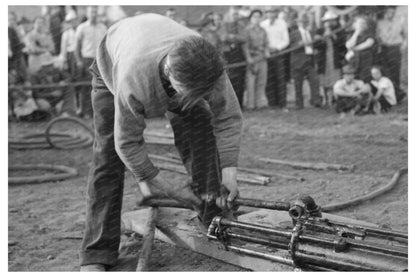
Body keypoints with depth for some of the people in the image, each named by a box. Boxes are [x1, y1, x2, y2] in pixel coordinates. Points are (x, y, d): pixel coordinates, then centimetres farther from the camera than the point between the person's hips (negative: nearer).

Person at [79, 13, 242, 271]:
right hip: (112, 66, -3)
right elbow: (128, 144, -35)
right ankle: (96, 255, -10)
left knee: (200, 128, -16)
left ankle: (215, 216, -4)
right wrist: (171, 190, -29)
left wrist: (229, 172, -34)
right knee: (108, 153, -13)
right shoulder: (132, 81, -48)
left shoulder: (209, 67, -38)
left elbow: (228, 118, -24)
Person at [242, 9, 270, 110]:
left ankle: (261, 102, 12)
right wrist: (249, 58, -16)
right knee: (250, 81, -5)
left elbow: (266, 43, 19)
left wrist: (267, 52, -1)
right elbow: (245, 45, -8)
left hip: (262, 59, 6)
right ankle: (250, 104, 0)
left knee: (262, 81, 6)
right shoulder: (247, 30, -3)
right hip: (252, 59, -6)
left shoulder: (262, 31, 15)